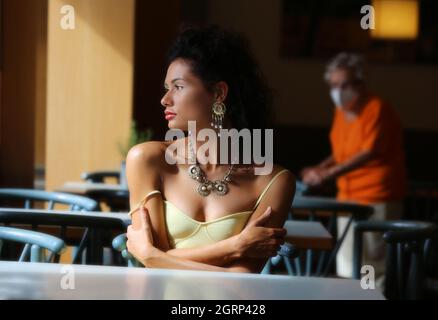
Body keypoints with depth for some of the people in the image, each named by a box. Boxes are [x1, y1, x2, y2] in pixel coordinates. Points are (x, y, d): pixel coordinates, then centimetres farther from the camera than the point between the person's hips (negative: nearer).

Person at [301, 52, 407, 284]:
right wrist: (320, 169, 1)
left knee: (375, 262, -6)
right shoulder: (342, 110, 10)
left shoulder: (377, 110, -14)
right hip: (348, 196, 8)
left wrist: (328, 174, -29)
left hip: (377, 198, -8)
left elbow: (369, 153, -23)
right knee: (348, 264, 11)